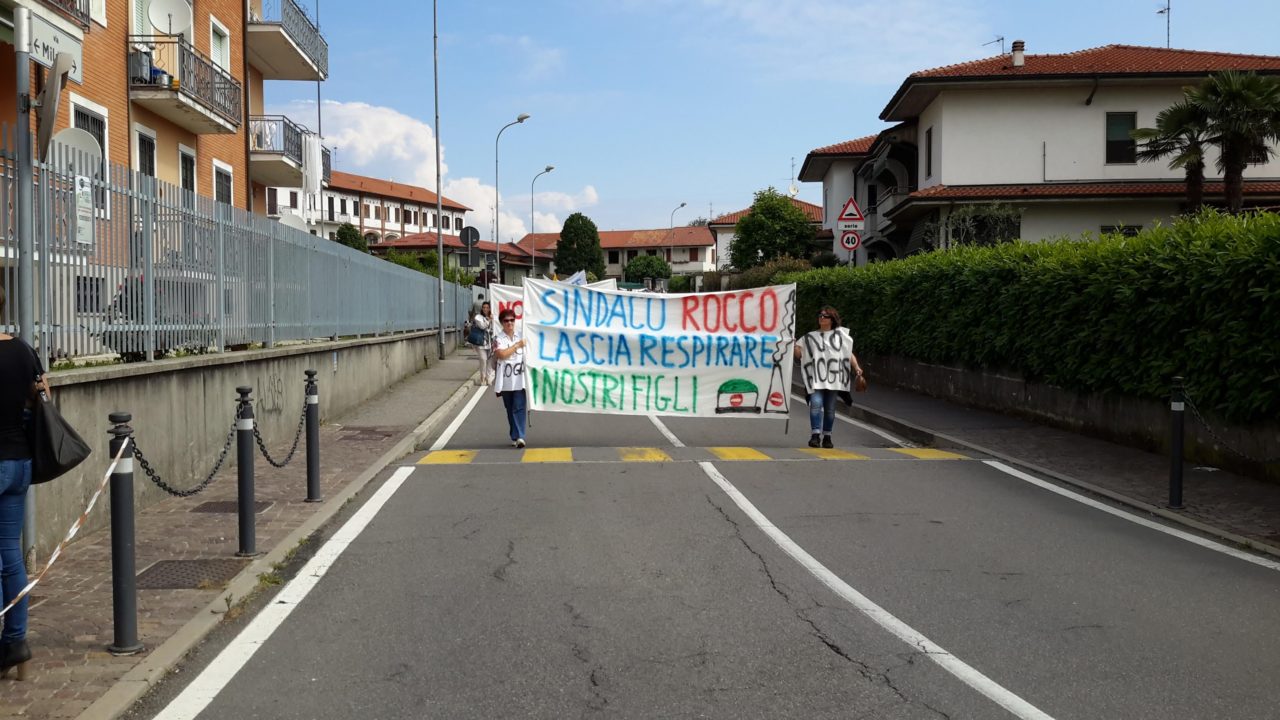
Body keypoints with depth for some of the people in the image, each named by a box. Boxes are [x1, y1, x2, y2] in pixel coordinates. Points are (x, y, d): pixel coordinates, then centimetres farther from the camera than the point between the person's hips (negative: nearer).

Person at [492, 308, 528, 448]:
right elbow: (501, 354, -16)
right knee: (510, 409, 9)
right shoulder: (498, 337, -1)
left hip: (520, 378, 0)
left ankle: (519, 436, -16)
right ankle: (515, 436, 19)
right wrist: (518, 345, -11)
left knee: (519, 408, -11)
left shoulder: (521, 335, 7)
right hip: (505, 380, 0)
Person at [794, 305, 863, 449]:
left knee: (830, 408, 2)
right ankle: (815, 435, -18)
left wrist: (856, 367, -4)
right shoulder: (811, 336, 16)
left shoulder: (840, 334, 14)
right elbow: (799, 354, 10)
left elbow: (849, 353, 9)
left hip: (833, 376, 1)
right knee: (816, 404, -18)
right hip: (816, 377, -1)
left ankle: (827, 437, 12)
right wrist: (793, 345, -7)